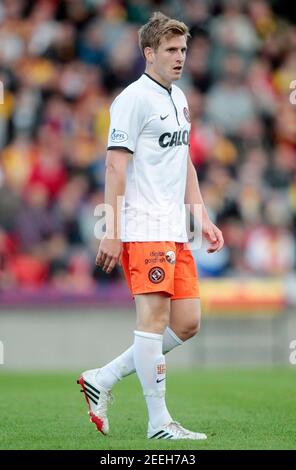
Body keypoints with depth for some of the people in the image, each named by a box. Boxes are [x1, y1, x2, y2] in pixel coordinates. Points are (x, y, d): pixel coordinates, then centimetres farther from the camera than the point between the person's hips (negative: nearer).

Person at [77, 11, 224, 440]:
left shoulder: (179, 99, 18)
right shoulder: (134, 99, -9)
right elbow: (115, 166, -13)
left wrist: (203, 219, 18)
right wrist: (112, 232, -17)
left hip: (176, 229, 9)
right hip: (144, 228, -9)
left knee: (187, 323, 5)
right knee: (154, 316, -10)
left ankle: (103, 380, 14)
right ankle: (159, 422, -6)